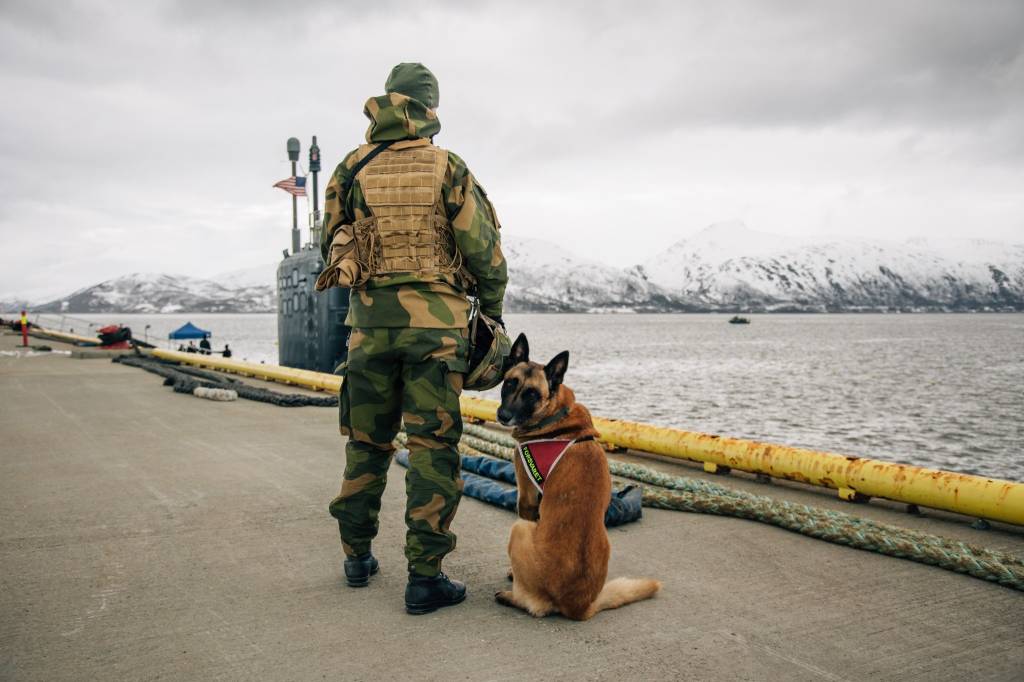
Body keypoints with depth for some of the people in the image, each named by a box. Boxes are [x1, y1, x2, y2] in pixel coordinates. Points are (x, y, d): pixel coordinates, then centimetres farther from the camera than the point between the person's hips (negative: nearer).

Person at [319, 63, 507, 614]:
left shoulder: (352, 169, 6)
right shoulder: (447, 169, -2)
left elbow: (331, 245, 11)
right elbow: (484, 249, -2)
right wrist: (493, 309, 12)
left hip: (370, 320, 3)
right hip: (436, 321, -3)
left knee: (366, 443, 15)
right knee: (433, 447, 0)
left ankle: (357, 557, 27)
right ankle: (425, 577, 2)